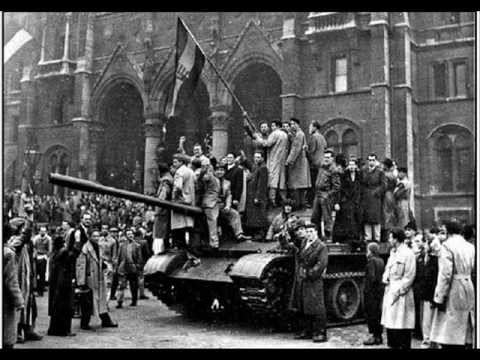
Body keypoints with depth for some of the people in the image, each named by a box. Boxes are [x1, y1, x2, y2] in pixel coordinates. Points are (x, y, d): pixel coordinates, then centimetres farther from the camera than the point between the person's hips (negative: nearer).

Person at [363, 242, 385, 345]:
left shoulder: (371, 261, -14)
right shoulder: (381, 261, 9)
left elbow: (372, 277, -20)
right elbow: (382, 275, 10)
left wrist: (368, 289, -14)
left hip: (372, 291, -8)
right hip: (380, 290, 8)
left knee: (371, 314, 0)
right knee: (378, 314, 13)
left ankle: (374, 336, 1)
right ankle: (379, 336, 19)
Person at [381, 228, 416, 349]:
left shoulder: (408, 254, -9)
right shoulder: (392, 253, 16)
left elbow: (409, 277, -12)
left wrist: (398, 291, -15)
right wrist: (385, 278, 1)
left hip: (401, 294, -8)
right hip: (389, 292, 8)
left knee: (402, 325, -5)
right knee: (389, 323, 11)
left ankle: (404, 346, 2)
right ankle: (392, 345, 19)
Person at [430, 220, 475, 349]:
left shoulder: (447, 245, -10)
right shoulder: (470, 247, 11)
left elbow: (445, 274, -16)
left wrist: (439, 297, -14)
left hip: (453, 290, -7)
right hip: (469, 290, 7)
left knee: (448, 337, -6)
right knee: (465, 333, 13)